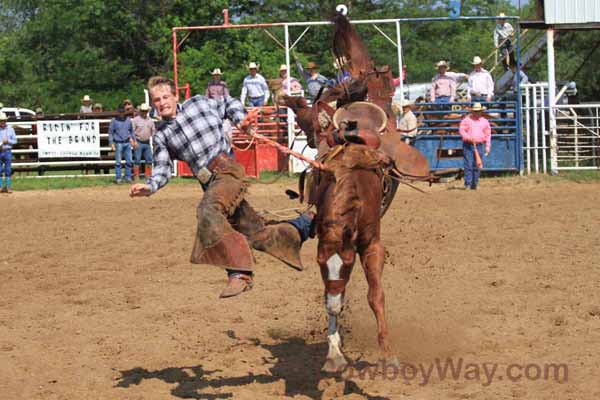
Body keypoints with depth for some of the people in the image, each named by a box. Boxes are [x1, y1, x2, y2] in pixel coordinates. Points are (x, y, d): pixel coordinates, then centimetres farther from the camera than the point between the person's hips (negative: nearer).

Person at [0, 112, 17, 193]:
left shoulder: (10, 129, 6)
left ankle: (7, 187, 4)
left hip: (7, 151, 1)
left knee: (8, 170, 0)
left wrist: (8, 141, -10)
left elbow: (15, 141, 8)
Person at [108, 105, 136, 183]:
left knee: (129, 161, 3)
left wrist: (134, 140, 19)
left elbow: (131, 131, 19)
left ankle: (128, 177, 11)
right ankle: (118, 178, 3)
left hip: (127, 143, 4)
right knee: (118, 162, -2)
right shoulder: (114, 121, -3)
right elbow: (110, 133, -1)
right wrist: (111, 143, -8)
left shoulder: (128, 120, 7)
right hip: (118, 143, -4)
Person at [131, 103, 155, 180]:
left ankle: (148, 175, 14)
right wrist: (134, 141, -15)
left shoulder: (150, 121, 13)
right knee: (137, 160, -4)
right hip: (138, 143, -5)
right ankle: (136, 175, 0)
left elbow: (153, 131, 18)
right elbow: (132, 131, -7)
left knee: (149, 159, 6)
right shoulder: (135, 120, -3)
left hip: (147, 143, 5)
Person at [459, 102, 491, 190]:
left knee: (476, 166, 6)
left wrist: (488, 146, 6)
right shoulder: (467, 120, 1)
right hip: (468, 146, -2)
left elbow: (488, 134, 12)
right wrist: (468, 137, -19)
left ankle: (474, 184, 14)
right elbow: (461, 130, -3)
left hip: (479, 146, 3)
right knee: (468, 165, -9)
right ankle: (467, 184, -7)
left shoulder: (484, 121, 9)